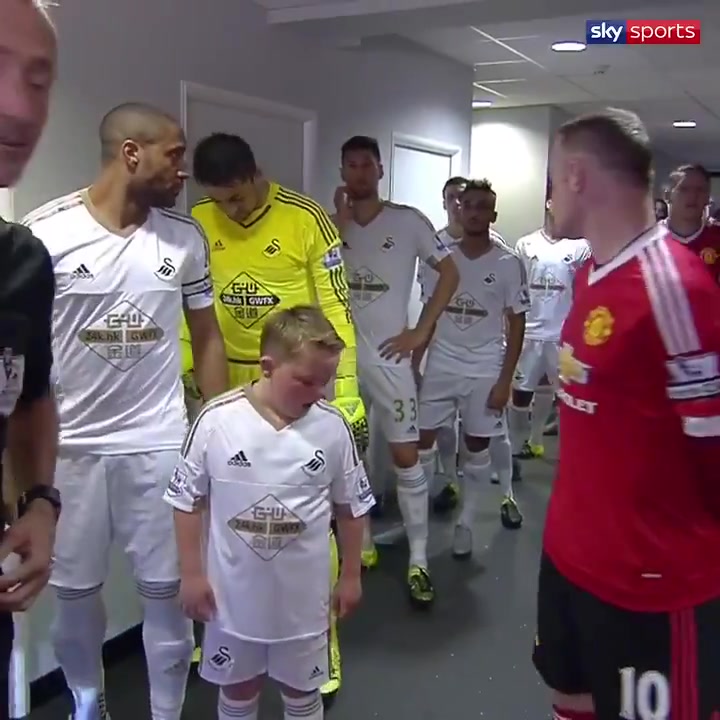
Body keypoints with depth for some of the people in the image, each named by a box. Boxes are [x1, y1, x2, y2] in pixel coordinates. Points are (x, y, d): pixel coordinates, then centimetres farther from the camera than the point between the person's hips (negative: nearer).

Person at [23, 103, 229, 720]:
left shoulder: (186, 238, 0)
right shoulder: (44, 233, -10)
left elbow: (207, 337, 8)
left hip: (161, 443, 2)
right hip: (70, 444, -1)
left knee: (167, 590, 9)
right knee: (75, 589, 15)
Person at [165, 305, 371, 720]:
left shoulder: (334, 427, -12)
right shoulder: (217, 420, -17)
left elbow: (351, 506, 0)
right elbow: (188, 500, -6)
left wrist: (351, 576, 5)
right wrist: (192, 574, -4)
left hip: (304, 592, 1)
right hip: (234, 589, 0)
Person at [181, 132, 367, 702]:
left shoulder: (306, 219, -11)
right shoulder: (197, 223, 0)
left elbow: (336, 312, -10)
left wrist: (346, 400, -12)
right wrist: (181, 378, 3)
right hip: (229, 388, 4)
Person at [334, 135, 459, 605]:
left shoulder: (407, 221, -3)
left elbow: (449, 273, -1)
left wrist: (421, 331, -6)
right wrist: (342, 217, -10)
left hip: (388, 356, -3)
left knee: (406, 455, -2)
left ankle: (418, 560, 7)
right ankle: (360, 545, 28)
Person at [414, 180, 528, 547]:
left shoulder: (508, 263, -6)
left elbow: (516, 325, -3)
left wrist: (504, 380, -9)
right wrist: (413, 366, 4)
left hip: (485, 370, -2)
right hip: (440, 365, 2)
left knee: (477, 447, 8)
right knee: (420, 441, 4)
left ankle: (465, 523, 22)